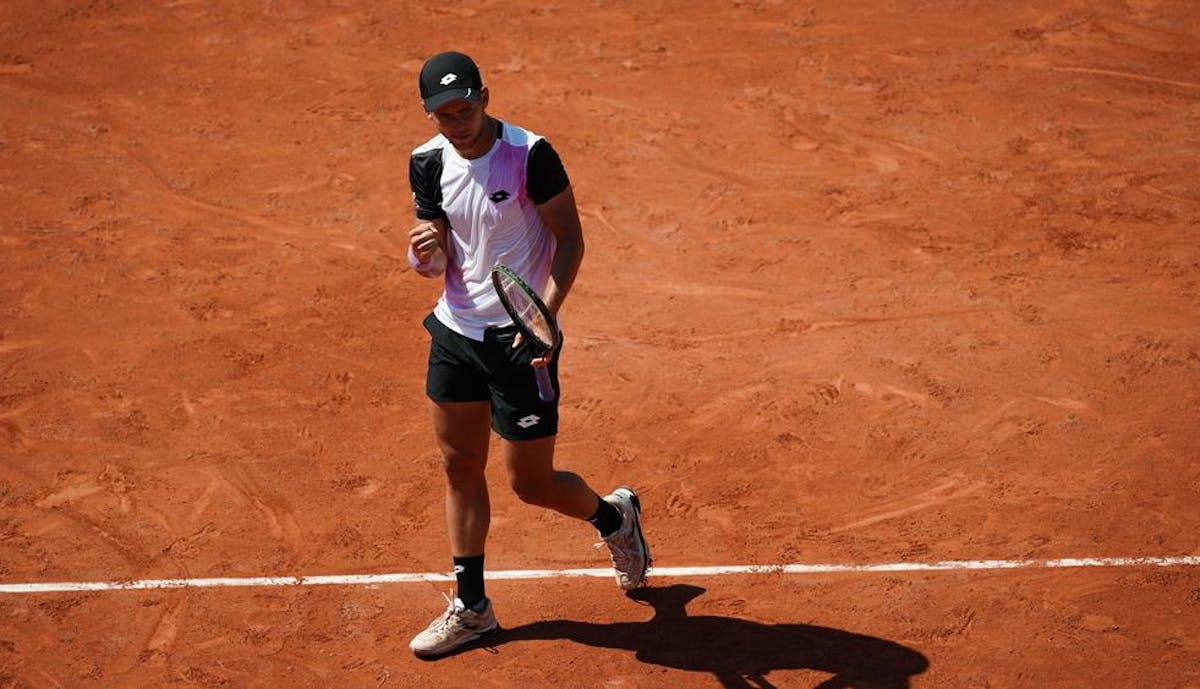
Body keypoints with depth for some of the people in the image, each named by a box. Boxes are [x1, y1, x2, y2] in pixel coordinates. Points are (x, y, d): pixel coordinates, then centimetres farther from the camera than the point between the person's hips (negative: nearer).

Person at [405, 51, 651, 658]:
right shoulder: (427, 164, -1)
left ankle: (615, 517, 34)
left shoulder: (530, 154, -18)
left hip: (520, 339, -6)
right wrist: (425, 251, -19)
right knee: (460, 467, 11)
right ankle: (470, 607, 24)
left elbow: (570, 239, -13)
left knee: (531, 484, 2)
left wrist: (547, 311, -26)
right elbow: (436, 263, 5)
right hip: (455, 330, 6)